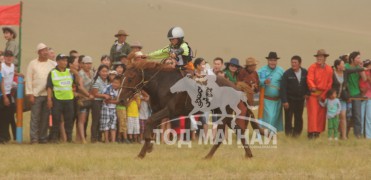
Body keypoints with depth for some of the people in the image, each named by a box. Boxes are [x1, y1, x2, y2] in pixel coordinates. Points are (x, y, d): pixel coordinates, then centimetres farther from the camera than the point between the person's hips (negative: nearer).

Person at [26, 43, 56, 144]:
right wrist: (30, 94, -7)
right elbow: (28, 79, 0)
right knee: (35, 117, -4)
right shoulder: (33, 64, 2)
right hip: (36, 94, -2)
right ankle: (34, 138, -2)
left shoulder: (52, 64, 9)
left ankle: (43, 137, 12)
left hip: (48, 94, 3)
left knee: (45, 118, 5)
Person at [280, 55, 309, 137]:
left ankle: (297, 132, 17)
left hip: (300, 99, 3)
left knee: (299, 117, 8)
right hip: (290, 99, -3)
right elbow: (283, 88, -11)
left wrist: (307, 93, 1)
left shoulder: (305, 72, 0)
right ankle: (288, 132, 6)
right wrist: (284, 101, -16)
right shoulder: (287, 74, -9)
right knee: (288, 117, -3)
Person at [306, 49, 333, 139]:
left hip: (323, 94, 4)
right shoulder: (313, 67, -3)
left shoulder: (329, 69, 7)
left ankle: (318, 132, 12)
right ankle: (312, 132, -11)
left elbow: (330, 83, 8)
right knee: (313, 112, -10)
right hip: (313, 94, -4)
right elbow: (309, 79, -13)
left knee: (321, 114, 4)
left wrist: (324, 94, -1)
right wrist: (313, 87, -34)